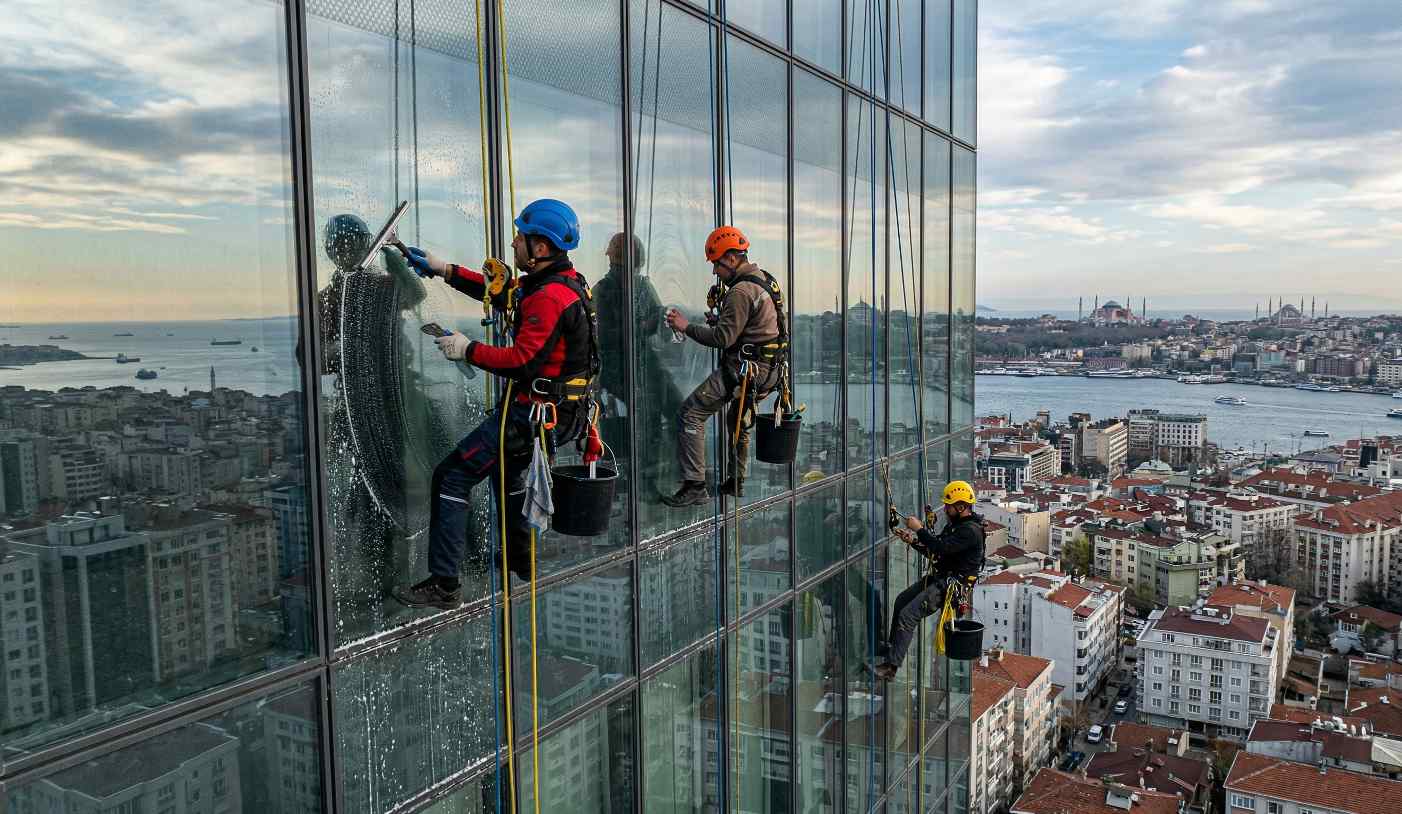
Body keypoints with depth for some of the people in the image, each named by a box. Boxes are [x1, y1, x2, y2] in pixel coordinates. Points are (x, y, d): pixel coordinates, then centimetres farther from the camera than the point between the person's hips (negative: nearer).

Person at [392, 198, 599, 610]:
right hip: (565, 411, 11)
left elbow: (522, 361, -27)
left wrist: (468, 351, -14)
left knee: (452, 477, -6)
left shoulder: (549, 297, -22)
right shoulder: (566, 281, 10)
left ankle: (444, 585, -5)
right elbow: (500, 291, 21)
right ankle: (520, 556, 44)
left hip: (535, 414, -10)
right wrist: (443, 269, 18)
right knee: (504, 466, 34)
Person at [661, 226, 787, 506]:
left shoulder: (741, 291, -18)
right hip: (769, 369, 10)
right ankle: (736, 482, 38)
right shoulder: (765, 280, 14)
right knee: (739, 420, 28)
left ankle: (695, 486, -10)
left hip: (743, 369, -10)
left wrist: (686, 326, -12)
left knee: (690, 415, -7)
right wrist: (719, 321, 16)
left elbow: (723, 337, -21)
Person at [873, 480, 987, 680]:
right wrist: (913, 540, 1)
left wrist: (920, 529, -21)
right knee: (901, 601, 18)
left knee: (907, 615, -18)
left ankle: (891, 666, -15)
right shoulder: (955, 524, 13)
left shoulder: (971, 530, -20)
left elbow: (941, 548, -30)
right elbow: (933, 552, 16)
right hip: (938, 577, 11)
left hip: (952, 584, -11)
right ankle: (892, 646, 31)